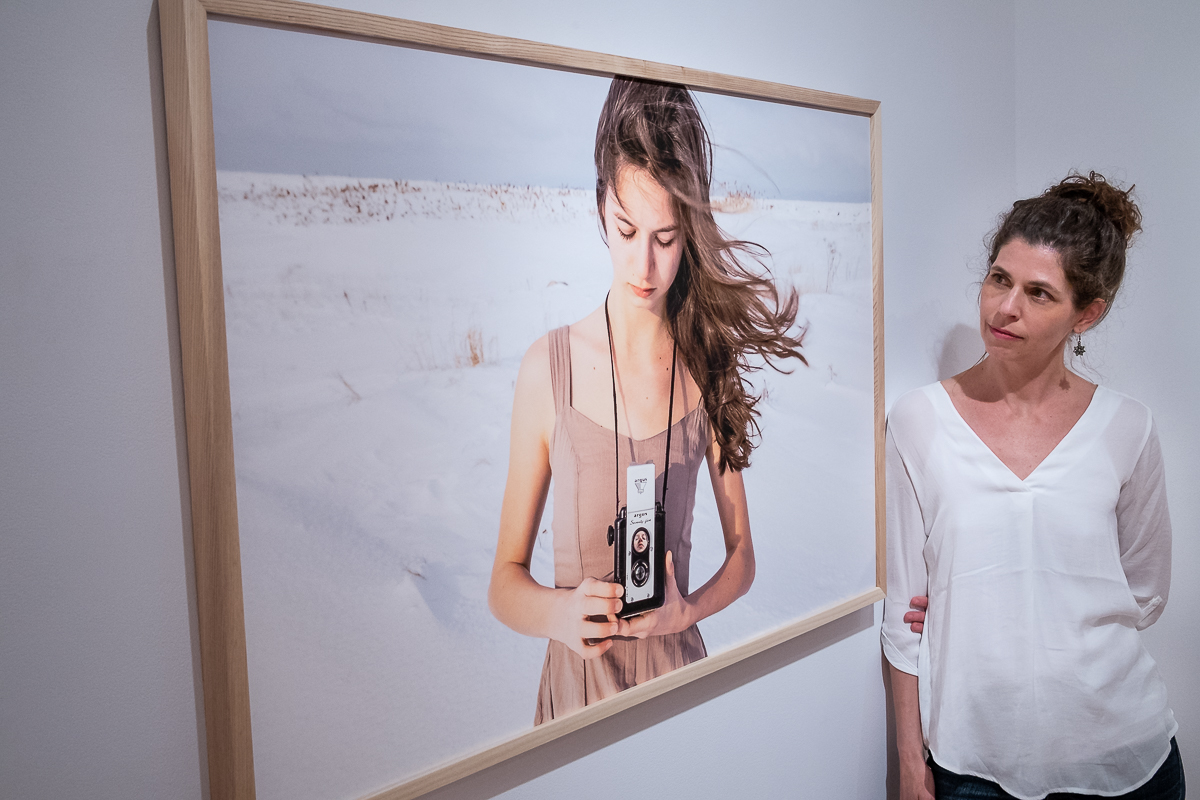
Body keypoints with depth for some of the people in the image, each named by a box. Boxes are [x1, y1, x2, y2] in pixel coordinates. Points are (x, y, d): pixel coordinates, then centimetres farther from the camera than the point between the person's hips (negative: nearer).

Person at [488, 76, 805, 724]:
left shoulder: (711, 365, -4)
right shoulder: (547, 368, -8)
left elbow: (742, 555, 7)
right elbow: (505, 580, -2)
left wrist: (687, 610, -11)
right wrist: (558, 611, -22)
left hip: (678, 672, 1)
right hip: (574, 687, -1)